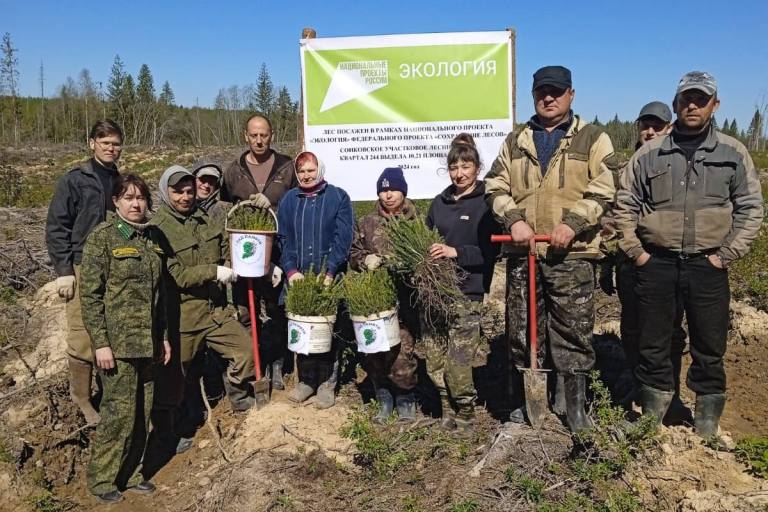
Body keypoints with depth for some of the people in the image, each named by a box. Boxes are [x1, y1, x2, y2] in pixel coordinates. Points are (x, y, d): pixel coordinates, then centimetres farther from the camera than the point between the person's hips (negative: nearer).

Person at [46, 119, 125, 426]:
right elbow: (56, 227, -3)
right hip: (83, 268, -4)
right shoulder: (74, 180, -2)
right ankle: (81, 398, 13)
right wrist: (63, 271, -8)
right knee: (83, 337, -3)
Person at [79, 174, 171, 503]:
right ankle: (101, 480, 18)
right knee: (120, 411, 0)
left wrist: (162, 336, 15)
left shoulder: (150, 237, 11)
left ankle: (130, 473, 28)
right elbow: (90, 294, -12)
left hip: (146, 341, 6)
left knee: (142, 413, 12)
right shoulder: (102, 237, -8)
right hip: (117, 342, -6)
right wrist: (100, 342, -15)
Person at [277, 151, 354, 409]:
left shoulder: (338, 197, 0)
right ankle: (306, 379, 23)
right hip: (298, 279, 3)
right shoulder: (288, 200, 9)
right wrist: (291, 270, -9)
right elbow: (283, 238, 5)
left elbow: (343, 238, -8)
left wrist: (329, 272, -16)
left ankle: (328, 383, 16)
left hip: (330, 279, -3)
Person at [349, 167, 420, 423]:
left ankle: (405, 399, 14)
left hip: (404, 298, -3)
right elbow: (353, 254, 15)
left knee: (401, 351, -8)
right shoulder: (366, 224, 13)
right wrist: (365, 260, -5)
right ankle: (384, 397, 24)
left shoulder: (416, 222, 5)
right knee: (372, 349, 3)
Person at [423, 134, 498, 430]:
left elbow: (490, 250, -9)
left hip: (467, 290, -5)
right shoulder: (440, 202, 13)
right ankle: (448, 410, 26)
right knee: (433, 356, 7)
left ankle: (466, 412, 17)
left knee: (459, 358, -6)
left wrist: (456, 252, -19)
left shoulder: (486, 203, -3)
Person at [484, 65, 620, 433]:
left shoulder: (592, 139, 6)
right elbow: (495, 186, 10)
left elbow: (605, 190, -3)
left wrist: (572, 224, -16)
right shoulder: (515, 141, 15)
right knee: (521, 331, 9)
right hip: (522, 252, 3)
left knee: (574, 333, 3)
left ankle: (575, 407, 18)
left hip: (572, 254, -3)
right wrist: (514, 220, -8)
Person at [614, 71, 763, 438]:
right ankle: (652, 416, 27)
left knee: (709, 348, 8)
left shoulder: (733, 153, 4)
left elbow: (751, 209, 4)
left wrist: (726, 255, -4)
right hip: (656, 265, 1)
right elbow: (625, 204, 8)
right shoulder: (649, 154, 4)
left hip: (708, 267, 0)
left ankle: (708, 419, 27)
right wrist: (635, 251, 0)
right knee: (652, 344, 10)